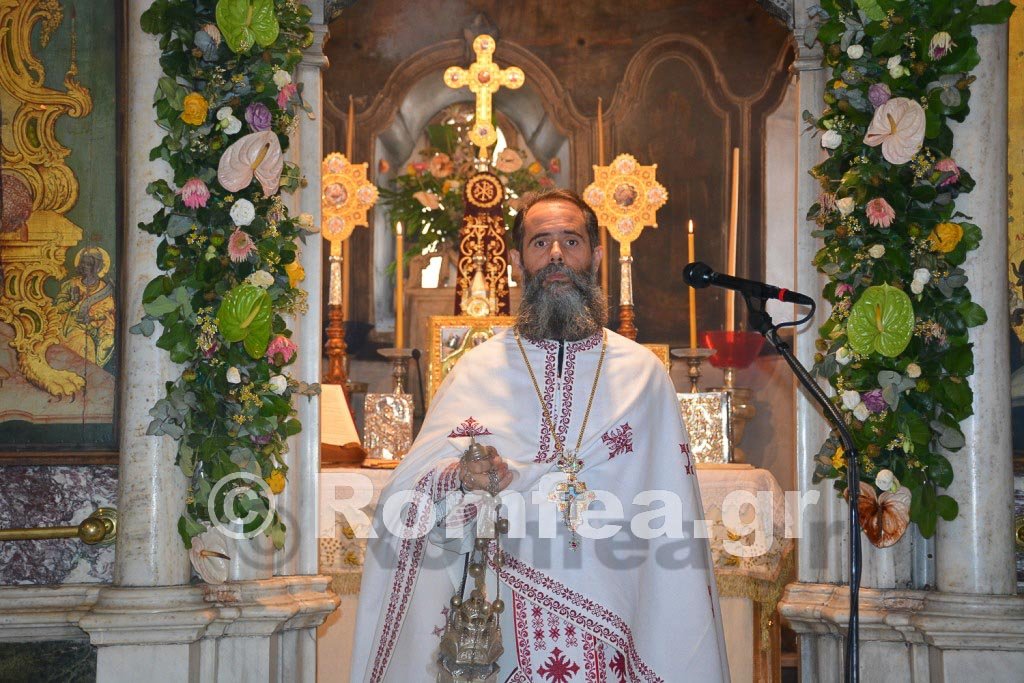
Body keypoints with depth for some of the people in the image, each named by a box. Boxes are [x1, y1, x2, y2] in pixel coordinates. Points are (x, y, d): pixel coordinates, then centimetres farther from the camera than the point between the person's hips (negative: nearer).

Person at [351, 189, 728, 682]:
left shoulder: (644, 374, 5)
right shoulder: (477, 372, 3)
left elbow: (671, 522, 3)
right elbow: (406, 500, -4)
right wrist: (462, 479, -26)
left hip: (614, 621, 0)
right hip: (506, 629, 0)